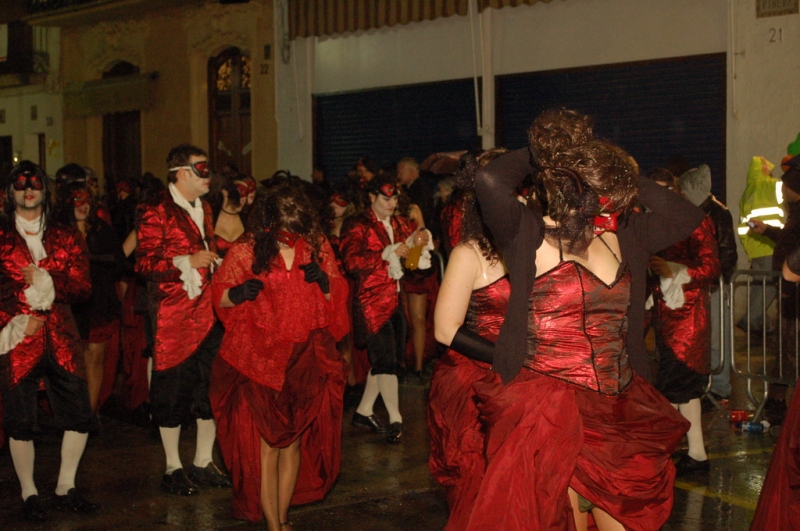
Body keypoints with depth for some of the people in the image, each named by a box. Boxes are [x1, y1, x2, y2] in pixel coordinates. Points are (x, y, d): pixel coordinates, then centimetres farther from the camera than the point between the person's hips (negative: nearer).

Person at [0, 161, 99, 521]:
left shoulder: (66, 238, 12)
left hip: (61, 338, 3)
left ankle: (65, 489, 17)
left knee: (79, 416, 1)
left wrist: (46, 281, -11)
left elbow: (83, 287, 3)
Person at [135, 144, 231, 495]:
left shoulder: (203, 209, 17)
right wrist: (186, 261, -20)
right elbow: (144, 262, -13)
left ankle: (203, 463, 18)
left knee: (212, 387, 6)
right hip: (172, 315, -7)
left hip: (207, 311, 7)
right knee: (172, 389, 1)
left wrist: (215, 260, 11)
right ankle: (173, 469, 13)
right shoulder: (156, 210, -7)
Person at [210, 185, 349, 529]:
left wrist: (324, 282, -13)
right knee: (265, 444, -3)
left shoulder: (317, 246, 1)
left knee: (294, 442, 9)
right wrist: (237, 293, -20)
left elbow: (337, 296, 8)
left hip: (306, 360, 2)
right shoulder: (246, 251, -6)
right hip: (258, 361, -2)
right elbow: (218, 297, 1)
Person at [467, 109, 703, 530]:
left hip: (619, 412, 6)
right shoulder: (528, 235, -10)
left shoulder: (624, 235, 8)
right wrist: (537, 156, -7)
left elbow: (686, 217, 13)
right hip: (549, 412, -6)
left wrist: (628, 179, 5)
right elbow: (490, 181, -26)